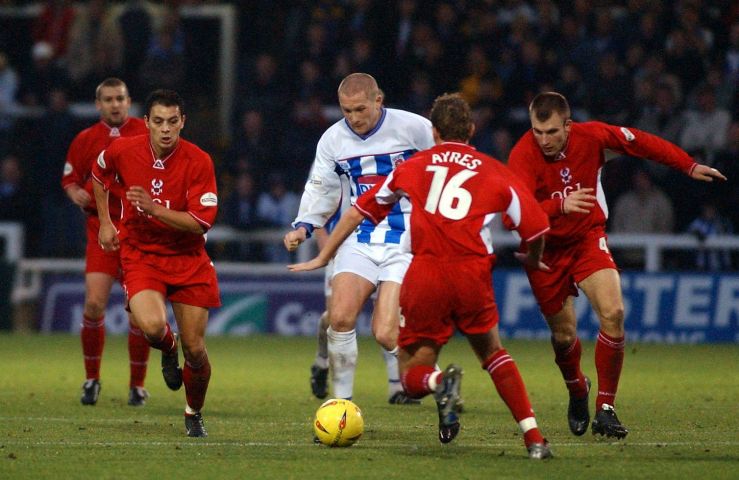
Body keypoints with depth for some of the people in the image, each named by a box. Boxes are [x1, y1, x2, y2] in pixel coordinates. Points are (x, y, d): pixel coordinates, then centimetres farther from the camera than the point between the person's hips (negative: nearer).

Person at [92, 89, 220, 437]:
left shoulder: (199, 162, -15)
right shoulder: (122, 151, -9)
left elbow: (201, 223, -17)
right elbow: (99, 175, 16)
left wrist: (154, 208, -28)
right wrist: (105, 221, 16)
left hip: (188, 258, 0)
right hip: (140, 255, 0)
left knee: (195, 349, -2)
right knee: (152, 326, -28)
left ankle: (194, 414, 27)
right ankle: (168, 350, 11)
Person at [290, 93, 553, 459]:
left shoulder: (413, 167, 16)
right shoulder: (494, 172, 10)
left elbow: (358, 211, 23)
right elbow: (537, 225, 6)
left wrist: (323, 257, 34)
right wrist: (534, 260, 29)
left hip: (425, 276, 0)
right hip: (472, 274, 0)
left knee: (413, 376, 11)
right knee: (493, 354, 23)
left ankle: (440, 383, -26)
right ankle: (533, 438, 8)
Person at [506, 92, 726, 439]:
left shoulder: (591, 136, -15)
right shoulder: (523, 156, -25)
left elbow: (641, 143, 2)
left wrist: (690, 167, 7)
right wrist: (560, 206, -54)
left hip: (587, 238, 2)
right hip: (544, 248, -1)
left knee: (613, 312, -19)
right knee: (564, 334, 4)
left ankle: (605, 410, -9)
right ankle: (577, 390, 40)